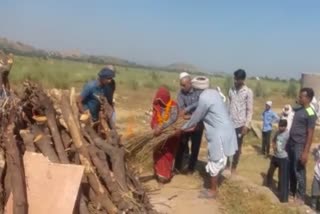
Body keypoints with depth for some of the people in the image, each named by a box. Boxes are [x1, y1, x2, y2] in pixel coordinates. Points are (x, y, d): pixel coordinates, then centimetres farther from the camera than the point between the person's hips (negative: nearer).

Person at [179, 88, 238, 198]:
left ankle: (213, 191, 20)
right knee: (217, 162, 19)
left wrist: (184, 128, 4)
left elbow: (196, 117, -10)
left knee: (215, 163, 5)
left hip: (219, 134, -10)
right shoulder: (213, 92, 9)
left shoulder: (204, 97, -20)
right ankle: (214, 187, 31)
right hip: (223, 131, 10)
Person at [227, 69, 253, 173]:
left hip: (240, 124, -3)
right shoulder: (231, 90, 6)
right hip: (229, 123, 3)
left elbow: (250, 110, -7)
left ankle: (234, 167, 20)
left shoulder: (248, 92, -6)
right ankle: (227, 165, 21)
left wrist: (246, 125, -13)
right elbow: (229, 106, 10)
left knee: (237, 147, 7)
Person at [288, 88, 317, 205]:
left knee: (299, 171, 1)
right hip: (291, 143, 8)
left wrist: (306, 152, -18)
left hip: (300, 146, -8)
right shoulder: (297, 109, 9)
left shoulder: (310, 114, -15)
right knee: (291, 169, 16)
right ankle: (292, 190, 32)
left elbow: (310, 134, -16)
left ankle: (301, 196, 14)